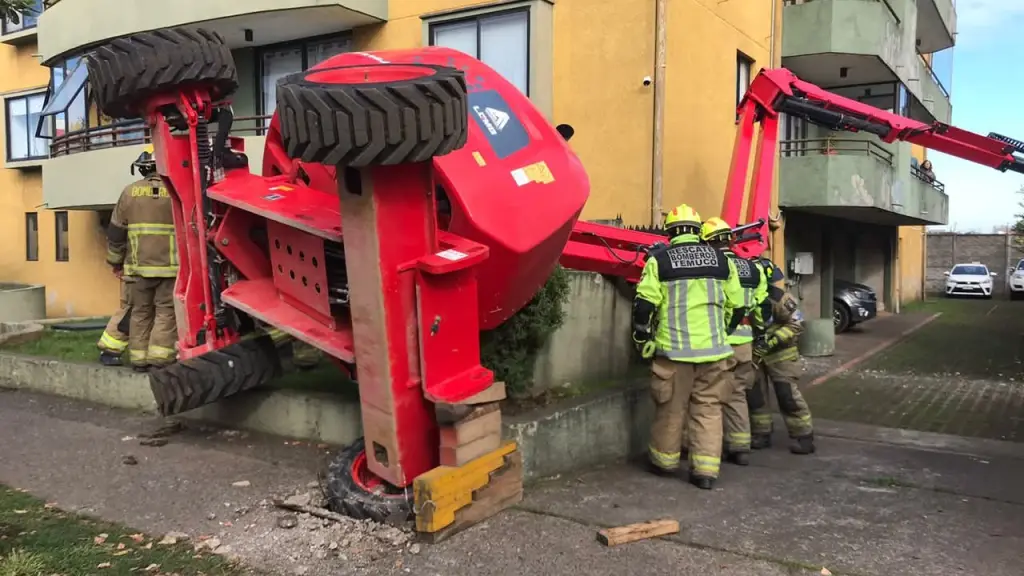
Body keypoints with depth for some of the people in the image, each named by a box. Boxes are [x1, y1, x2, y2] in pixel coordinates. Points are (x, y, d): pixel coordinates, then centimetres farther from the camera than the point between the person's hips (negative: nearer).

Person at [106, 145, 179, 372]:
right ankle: (159, 357, -6)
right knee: (166, 312, 1)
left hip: (138, 265, 3)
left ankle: (139, 358, 14)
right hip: (169, 266, -3)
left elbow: (116, 230, 8)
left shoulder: (130, 192, 3)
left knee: (141, 312, 12)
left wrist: (115, 260, 19)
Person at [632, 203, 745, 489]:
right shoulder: (720, 259, 6)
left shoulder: (659, 260, -2)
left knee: (671, 408, 11)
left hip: (673, 348, -2)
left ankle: (665, 461, 26)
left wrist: (642, 339, 6)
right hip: (713, 348, 2)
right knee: (708, 407, 9)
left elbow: (644, 304, -7)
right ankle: (706, 470, 7)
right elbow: (735, 304, 8)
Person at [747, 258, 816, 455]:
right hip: (754, 354, 5)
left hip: (780, 354, -5)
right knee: (754, 395, 8)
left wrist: (771, 342, -23)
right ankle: (760, 435, 21)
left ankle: (803, 437, 8)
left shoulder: (779, 297, -18)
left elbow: (796, 324, -16)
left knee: (788, 396, -4)